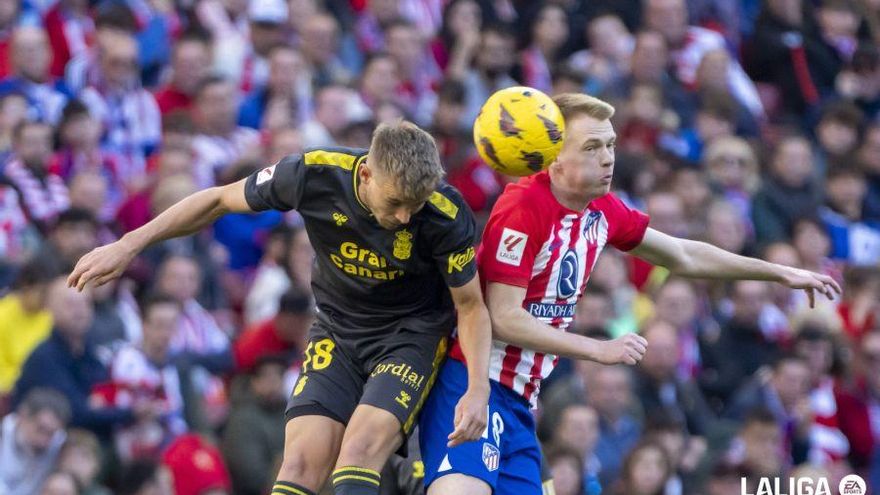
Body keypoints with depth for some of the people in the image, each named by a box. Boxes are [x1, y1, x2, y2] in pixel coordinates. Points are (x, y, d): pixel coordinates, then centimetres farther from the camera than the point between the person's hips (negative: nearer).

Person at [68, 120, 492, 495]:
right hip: (337, 330, 3)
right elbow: (221, 200, -5)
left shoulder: (447, 216, -26)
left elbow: (470, 306, -10)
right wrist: (129, 245, -4)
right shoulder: (315, 174, -22)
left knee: (358, 453, -25)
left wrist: (478, 390, -24)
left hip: (413, 334, -3)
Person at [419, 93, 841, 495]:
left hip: (520, 399, 8)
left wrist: (783, 274, 24)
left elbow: (684, 257, 22)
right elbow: (505, 319, -19)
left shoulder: (603, 211, 7)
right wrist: (600, 350, -15)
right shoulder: (524, 209, -17)